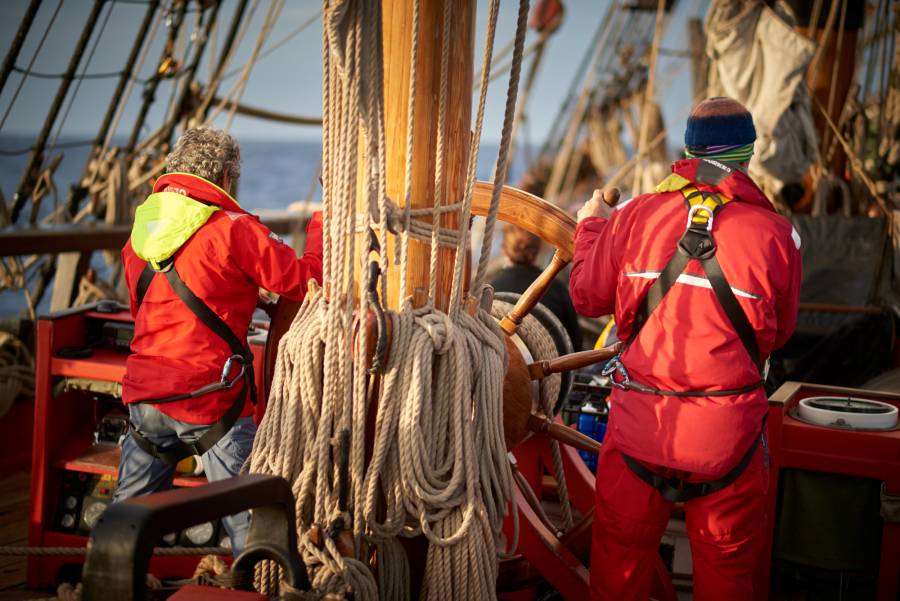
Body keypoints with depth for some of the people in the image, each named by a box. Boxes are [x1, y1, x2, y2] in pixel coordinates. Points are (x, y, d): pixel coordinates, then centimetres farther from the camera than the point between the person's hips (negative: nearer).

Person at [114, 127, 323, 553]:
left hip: (144, 396, 6)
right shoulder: (233, 229, -11)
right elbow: (305, 280, -9)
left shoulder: (140, 229, 11)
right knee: (248, 518, 3)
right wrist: (320, 226, 8)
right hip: (209, 400, -6)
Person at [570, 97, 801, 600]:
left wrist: (591, 226, 23)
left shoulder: (635, 216, -6)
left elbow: (588, 297, 7)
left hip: (638, 426, 1)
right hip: (728, 435, -1)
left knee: (620, 558, 18)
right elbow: (779, 333, 3)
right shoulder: (775, 233, -8)